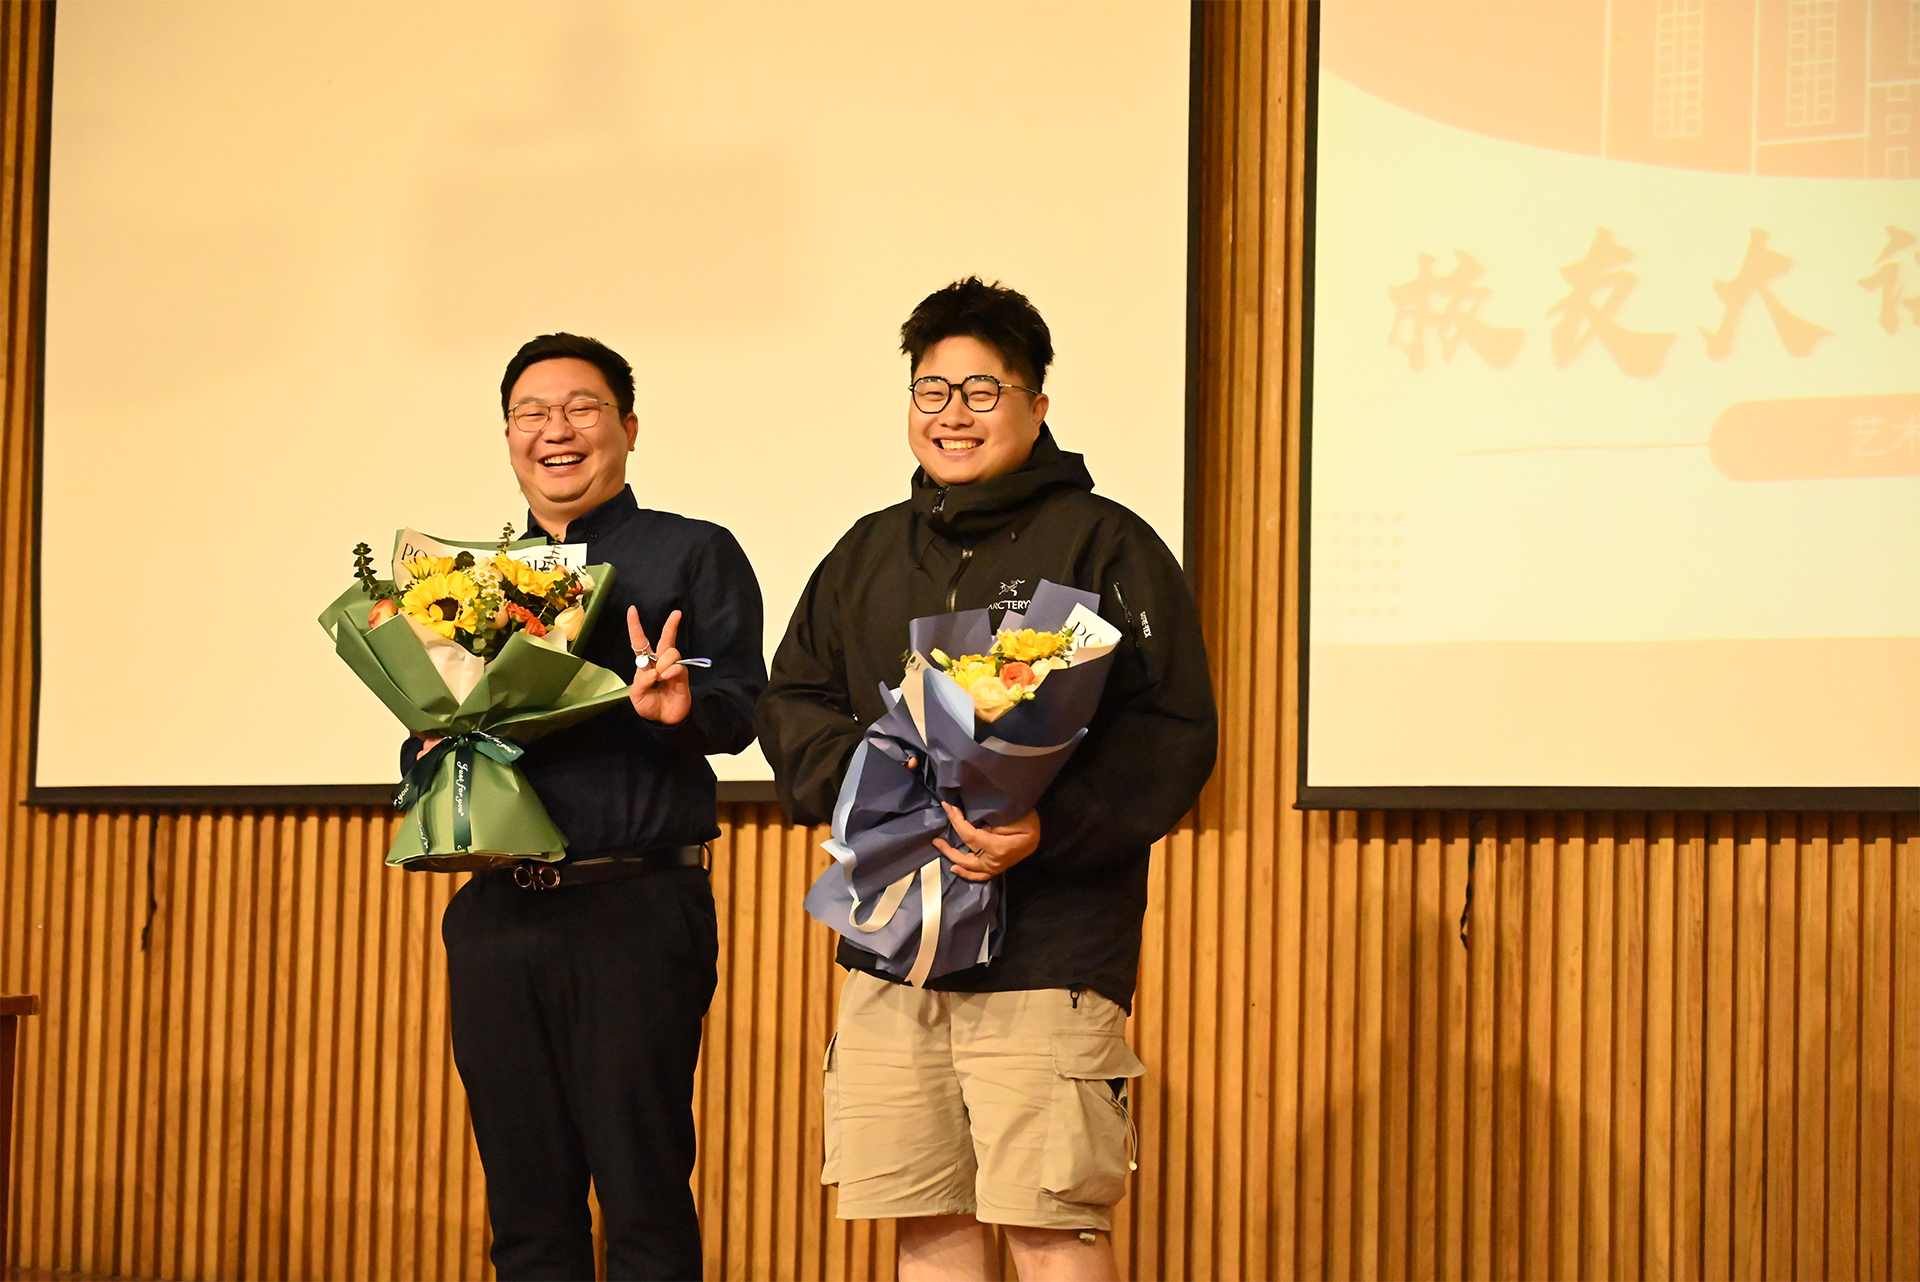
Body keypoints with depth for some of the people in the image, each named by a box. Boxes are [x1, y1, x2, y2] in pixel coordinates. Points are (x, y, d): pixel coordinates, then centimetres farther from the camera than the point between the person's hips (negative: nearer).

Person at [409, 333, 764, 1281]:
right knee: (525, 1200, 8)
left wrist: (683, 706, -26)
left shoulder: (693, 555, 6)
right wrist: (433, 755, -1)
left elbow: (743, 704, -5)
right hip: (496, 913, 5)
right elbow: (422, 731, 22)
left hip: (637, 910, -4)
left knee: (644, 1195, -4)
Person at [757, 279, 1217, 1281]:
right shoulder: (868, 554, 18)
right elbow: (790, 701, 16)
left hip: (1049, 945, -5)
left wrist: (1051, 829, -22)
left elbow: (1173, 730, -8)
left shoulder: (1105, 544, -1)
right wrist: (862, 775, -6)